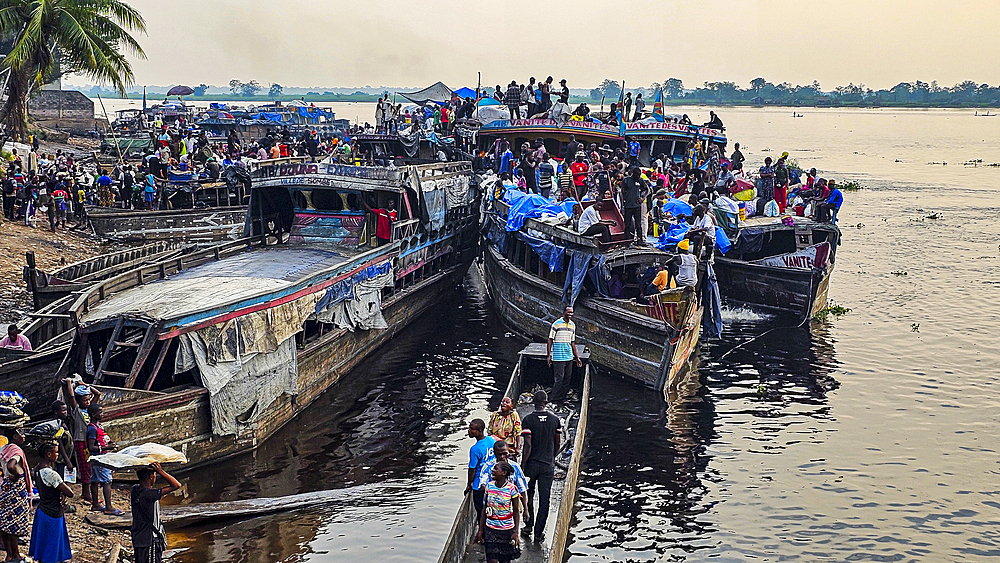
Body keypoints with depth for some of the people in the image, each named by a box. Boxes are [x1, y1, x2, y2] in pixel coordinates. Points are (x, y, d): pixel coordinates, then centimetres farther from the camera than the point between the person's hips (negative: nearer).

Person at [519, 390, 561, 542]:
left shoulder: (528, 420, -12)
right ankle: (539, 532, 10)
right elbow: (558, 443, 7)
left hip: (532, 464, -2)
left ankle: (528, 526, 23)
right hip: (548, 465, 2)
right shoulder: (555, 419, -2)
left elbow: (528, 445, -16)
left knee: (528, 496, 17)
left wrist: (523, 465, -9)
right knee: (544, 498, 7)